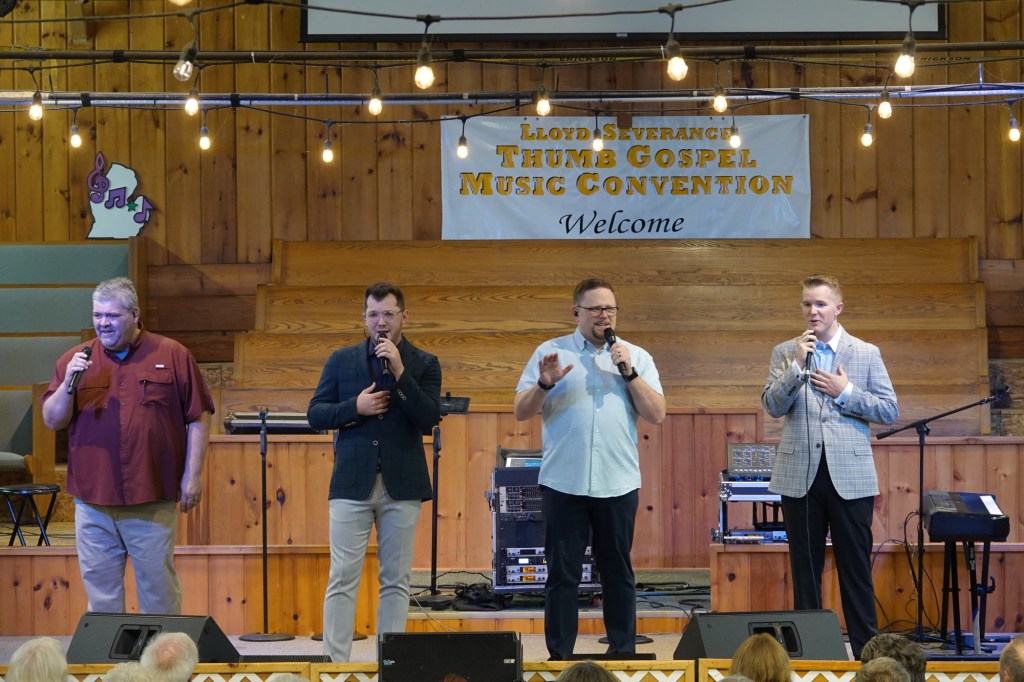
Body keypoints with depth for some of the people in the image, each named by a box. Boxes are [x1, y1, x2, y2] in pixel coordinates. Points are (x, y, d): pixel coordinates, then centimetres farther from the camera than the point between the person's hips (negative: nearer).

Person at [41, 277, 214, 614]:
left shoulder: (173, 356, 2)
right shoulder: (74, 361, 9)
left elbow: (198, 418, 3)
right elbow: (52, 420, 6)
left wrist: (193, 475, -2)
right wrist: (69, 384, -11)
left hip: (153, 500, -2)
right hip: (92, 501, 2)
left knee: (159, 586, 4)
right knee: (99, 586, 7)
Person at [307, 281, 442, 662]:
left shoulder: (424, 364, 5)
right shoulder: (341, 360, 8)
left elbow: (429, 419, -7)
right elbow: (315, 415, 6)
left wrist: (399, 372, -15)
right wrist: (355, 408, -10)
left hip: (402, 485, 0)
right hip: (352, 483, 0)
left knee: (396, 580, 4)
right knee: (343, 579, -3)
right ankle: (335, 662, -2)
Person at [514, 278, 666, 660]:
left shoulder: (636, 357, 9)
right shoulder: (550, 352, 6)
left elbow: (657, 415, 1)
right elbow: (522, 412, 2)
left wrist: (628, 372, -8)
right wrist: (545, 384, -16)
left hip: (618, 483, 1)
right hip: (563, 482, -1)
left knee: (617, 572, 7)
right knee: (562, 574, 2)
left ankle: (623, 652, 14)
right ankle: (559, 655, 7)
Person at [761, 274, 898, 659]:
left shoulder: (866, 354, 4)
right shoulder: (785, 353, 7)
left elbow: (890, 411, 2)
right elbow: (772, 406, -3)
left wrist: (846, 392, -9)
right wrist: (797, 365, -14)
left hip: (850, 477, -1)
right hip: (801, 476, 1)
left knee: (855, 567, 2)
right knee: (805, 568, 7)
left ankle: (866, 650, 8)